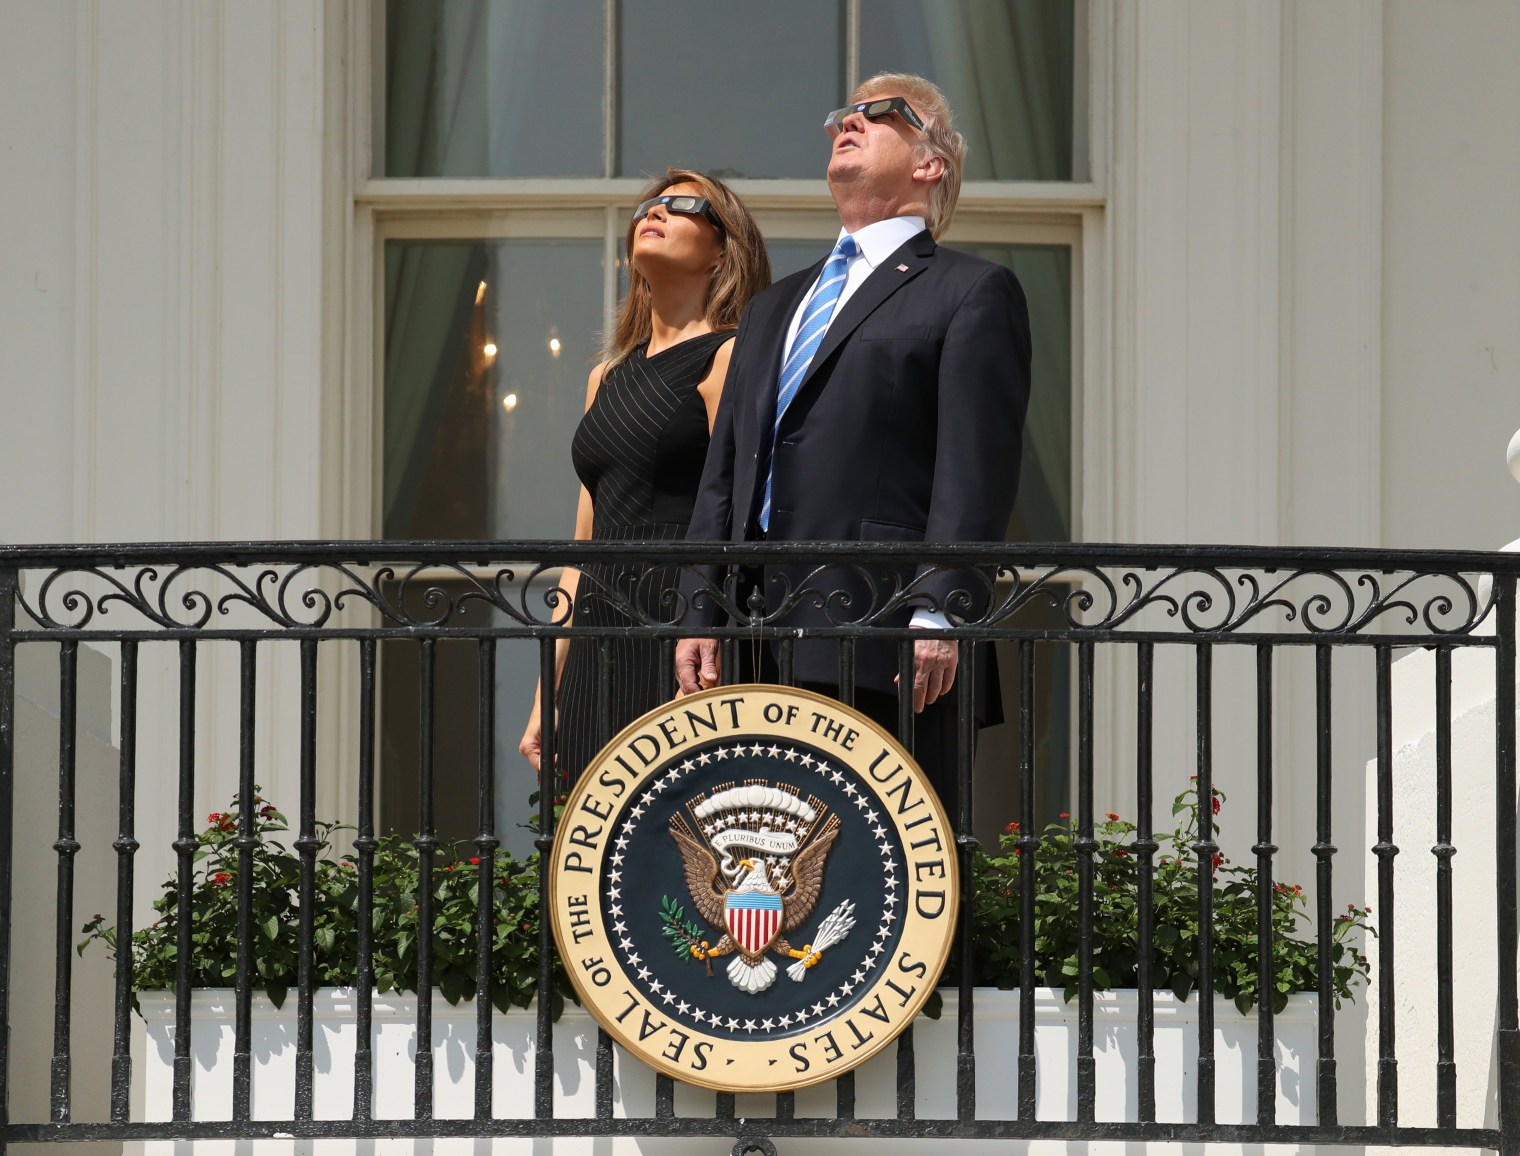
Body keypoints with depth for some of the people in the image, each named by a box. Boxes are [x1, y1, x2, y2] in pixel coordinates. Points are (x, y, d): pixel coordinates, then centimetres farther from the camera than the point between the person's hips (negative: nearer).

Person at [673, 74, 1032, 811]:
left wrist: (940, 611, -17)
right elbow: (723, 478, 23)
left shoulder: (971, 293, 6)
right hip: (764, 656, 7)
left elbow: (975, 473, -6)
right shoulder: (774, 308, 29)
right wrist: (701, 615, 11)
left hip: (887, 650, -6)